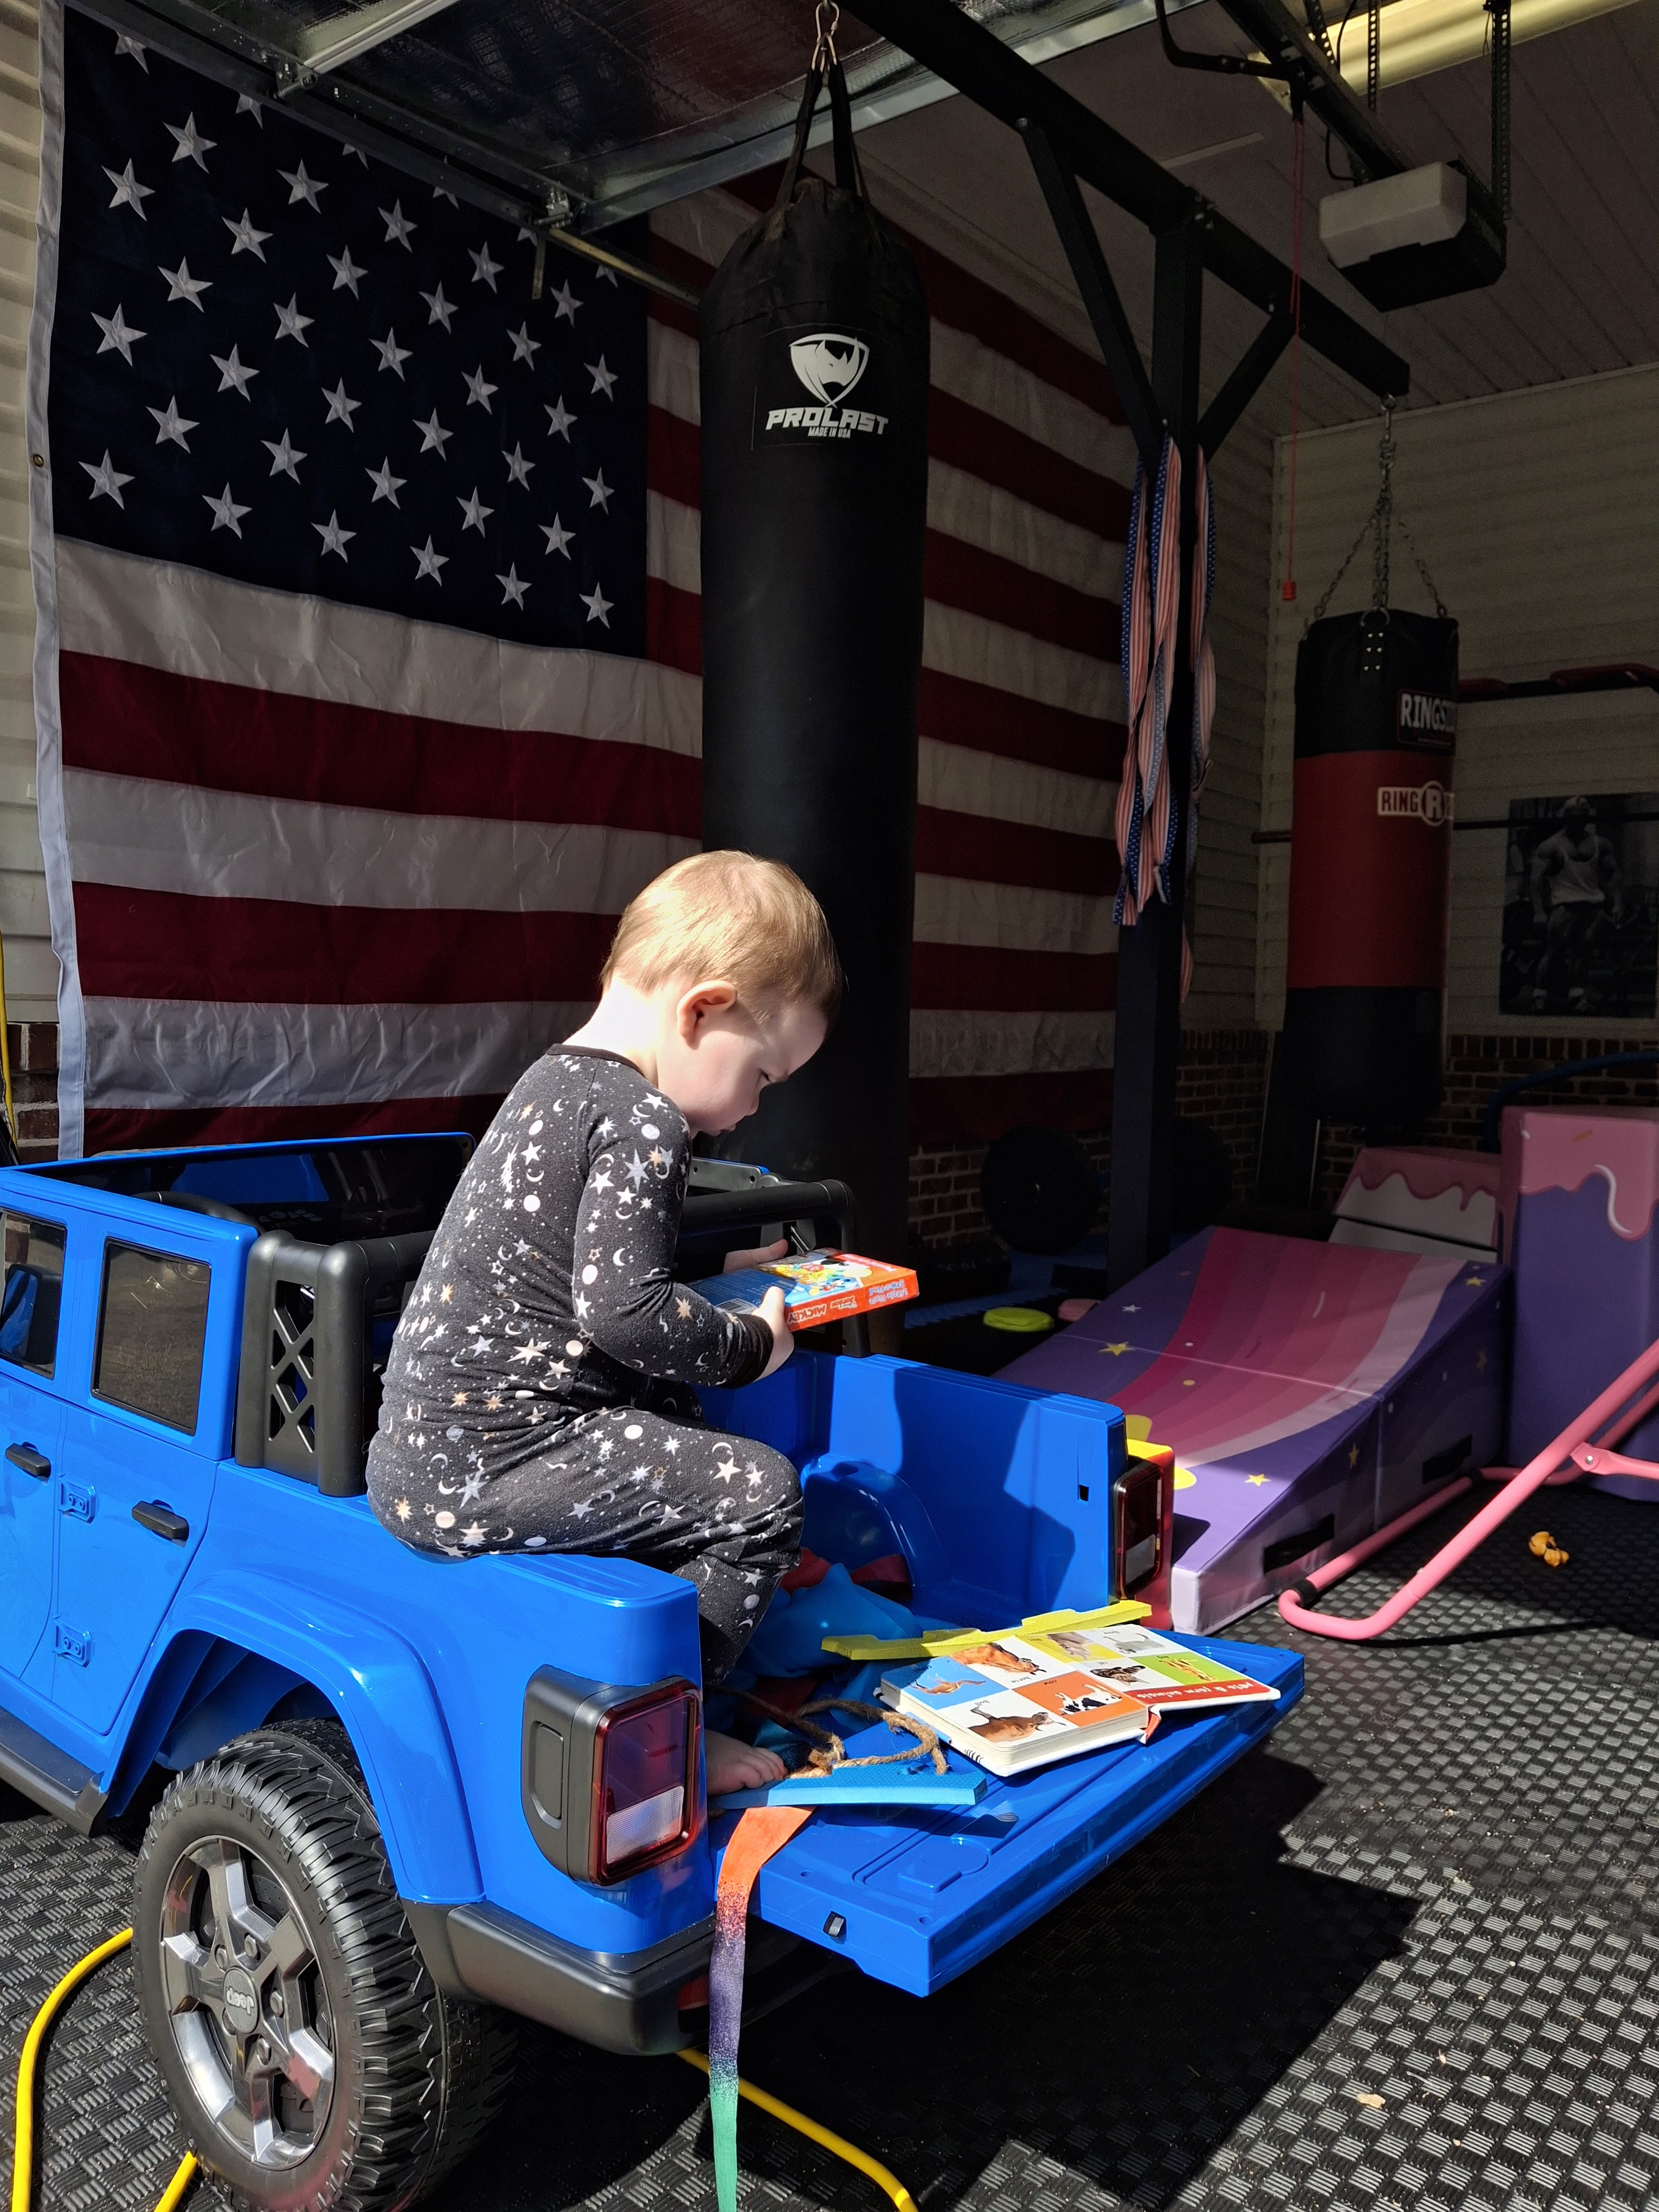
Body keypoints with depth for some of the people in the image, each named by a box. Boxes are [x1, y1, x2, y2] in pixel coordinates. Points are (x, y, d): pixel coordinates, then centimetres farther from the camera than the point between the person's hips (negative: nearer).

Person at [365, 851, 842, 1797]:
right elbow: (623, 1309, -24)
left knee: (680, 1430, 25)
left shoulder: (557, 1081, 14)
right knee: (760, 1493, -6)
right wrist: (751, 1345, -8)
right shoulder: (643, 1119, -16)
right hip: (486, 1465, -10)